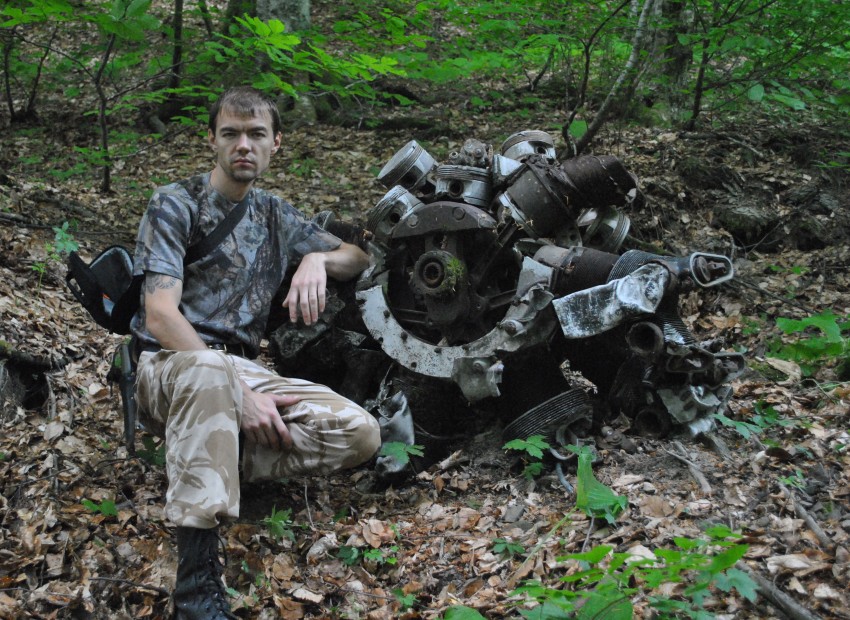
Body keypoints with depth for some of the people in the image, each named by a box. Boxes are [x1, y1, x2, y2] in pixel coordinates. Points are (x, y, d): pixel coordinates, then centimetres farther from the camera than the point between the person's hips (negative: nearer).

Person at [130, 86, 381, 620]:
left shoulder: (274, 215, 18)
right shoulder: (175, 205, 0)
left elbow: (358, 259, 24)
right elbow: (160, 315, -12)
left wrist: (316, 258, -3)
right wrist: (239, 395, -22)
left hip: (243, 372, 5)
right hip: (168, 366, -5)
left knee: (361, 435, -19)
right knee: (209, 367, -44)